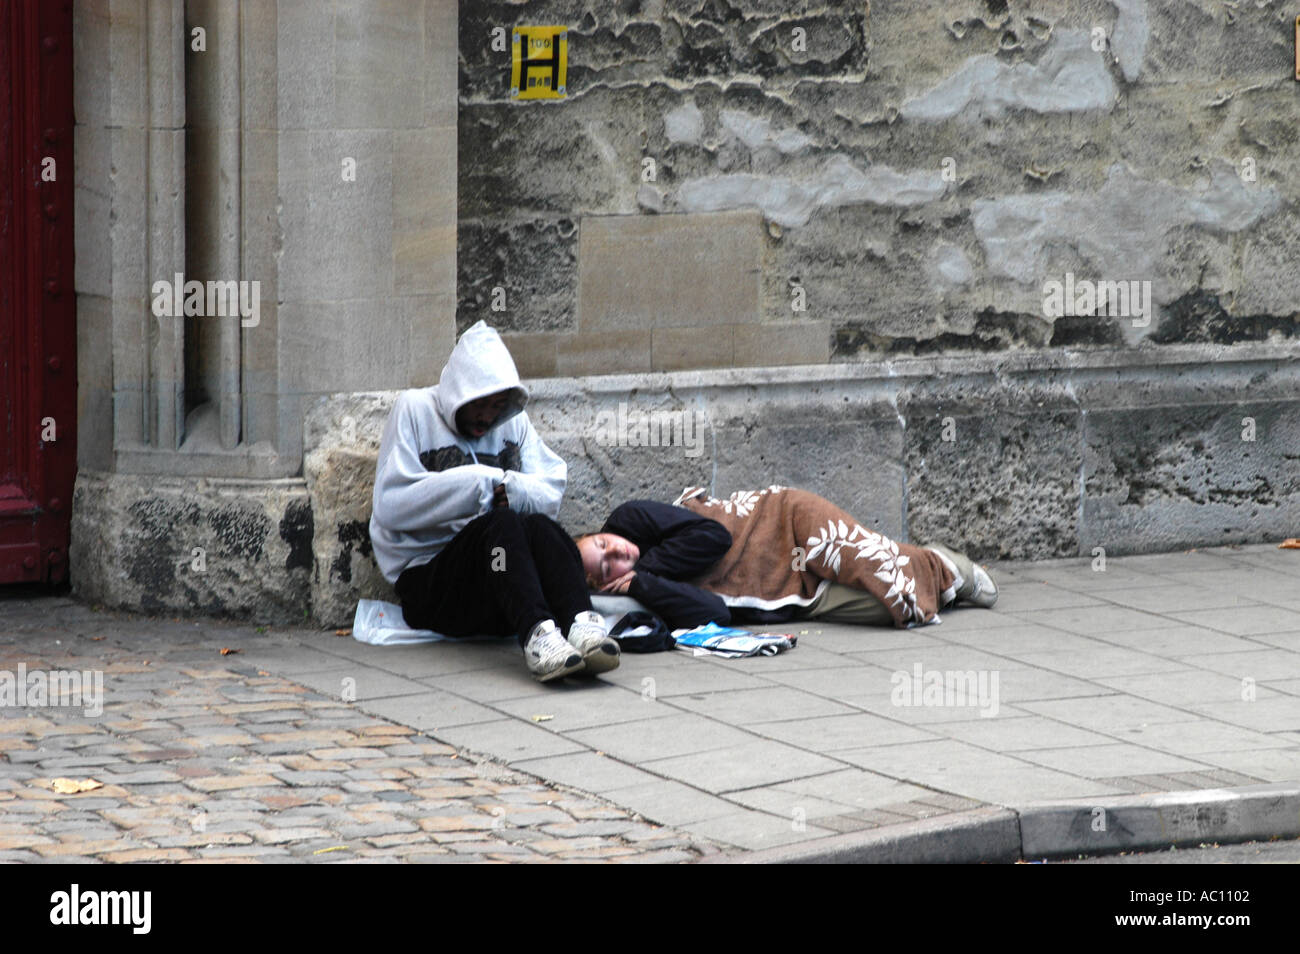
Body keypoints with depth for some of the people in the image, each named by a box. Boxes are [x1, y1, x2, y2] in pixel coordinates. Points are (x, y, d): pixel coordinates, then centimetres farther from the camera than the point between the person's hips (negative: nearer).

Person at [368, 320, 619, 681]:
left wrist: (509, 488, -15)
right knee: (500, 523, -34)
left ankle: (581, 624, -54)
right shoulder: (414, 410, 4)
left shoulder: (514, 421, 19)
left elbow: (551, 493, 7)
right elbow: (391, 505, -8)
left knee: (538, 525, -29)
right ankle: (536, 633, -57)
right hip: (427, 579, -4)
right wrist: (478, 484, -10)